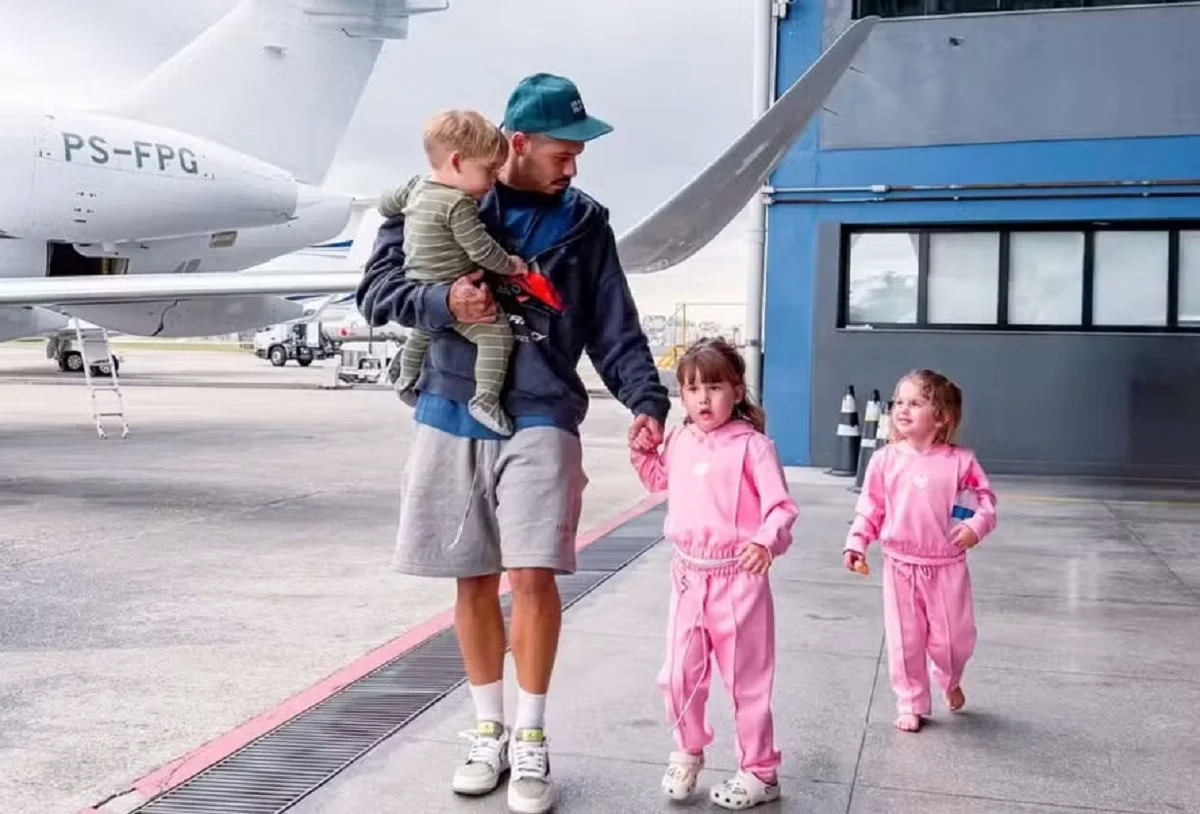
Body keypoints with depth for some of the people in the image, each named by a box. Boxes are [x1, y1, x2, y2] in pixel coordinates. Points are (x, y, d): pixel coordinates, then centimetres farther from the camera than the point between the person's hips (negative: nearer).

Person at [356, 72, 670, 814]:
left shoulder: (584, 223, 6)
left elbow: (615, 330, 5)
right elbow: (377, 289, 1)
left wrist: (647, 401, -10)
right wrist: (441, 301, -18)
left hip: (539, 420, -1)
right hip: (450, 418, 1)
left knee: (533, 576, -10)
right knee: (474, 582, 9)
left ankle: (531, 740, 8)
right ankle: (489, 731, 26)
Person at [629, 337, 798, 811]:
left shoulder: (752, 445, -13)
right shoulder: (679, 442, 6)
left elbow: (781, 506, -17)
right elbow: (660, 479, 28)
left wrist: (767, 541, -35)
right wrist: (643, 454, 10)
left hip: (737, 577, -5)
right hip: (688, 575, 6)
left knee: (746, 678, 6)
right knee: (679, 675, 10)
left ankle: (760, 772, 22)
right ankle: (688, 753, 34)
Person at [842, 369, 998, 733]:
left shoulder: (959, 461, -8)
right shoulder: (885, 459, -5)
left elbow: (985, 499, -1)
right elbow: (870, 508, 0)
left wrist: (977, 526, -19)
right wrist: (856, 543, -9)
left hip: (947, 566, -1)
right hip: (901, 566, 1)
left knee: (954, 638, 9)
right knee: (905, 641, 8)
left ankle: (949, 681, 43)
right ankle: (911, 705, 26)